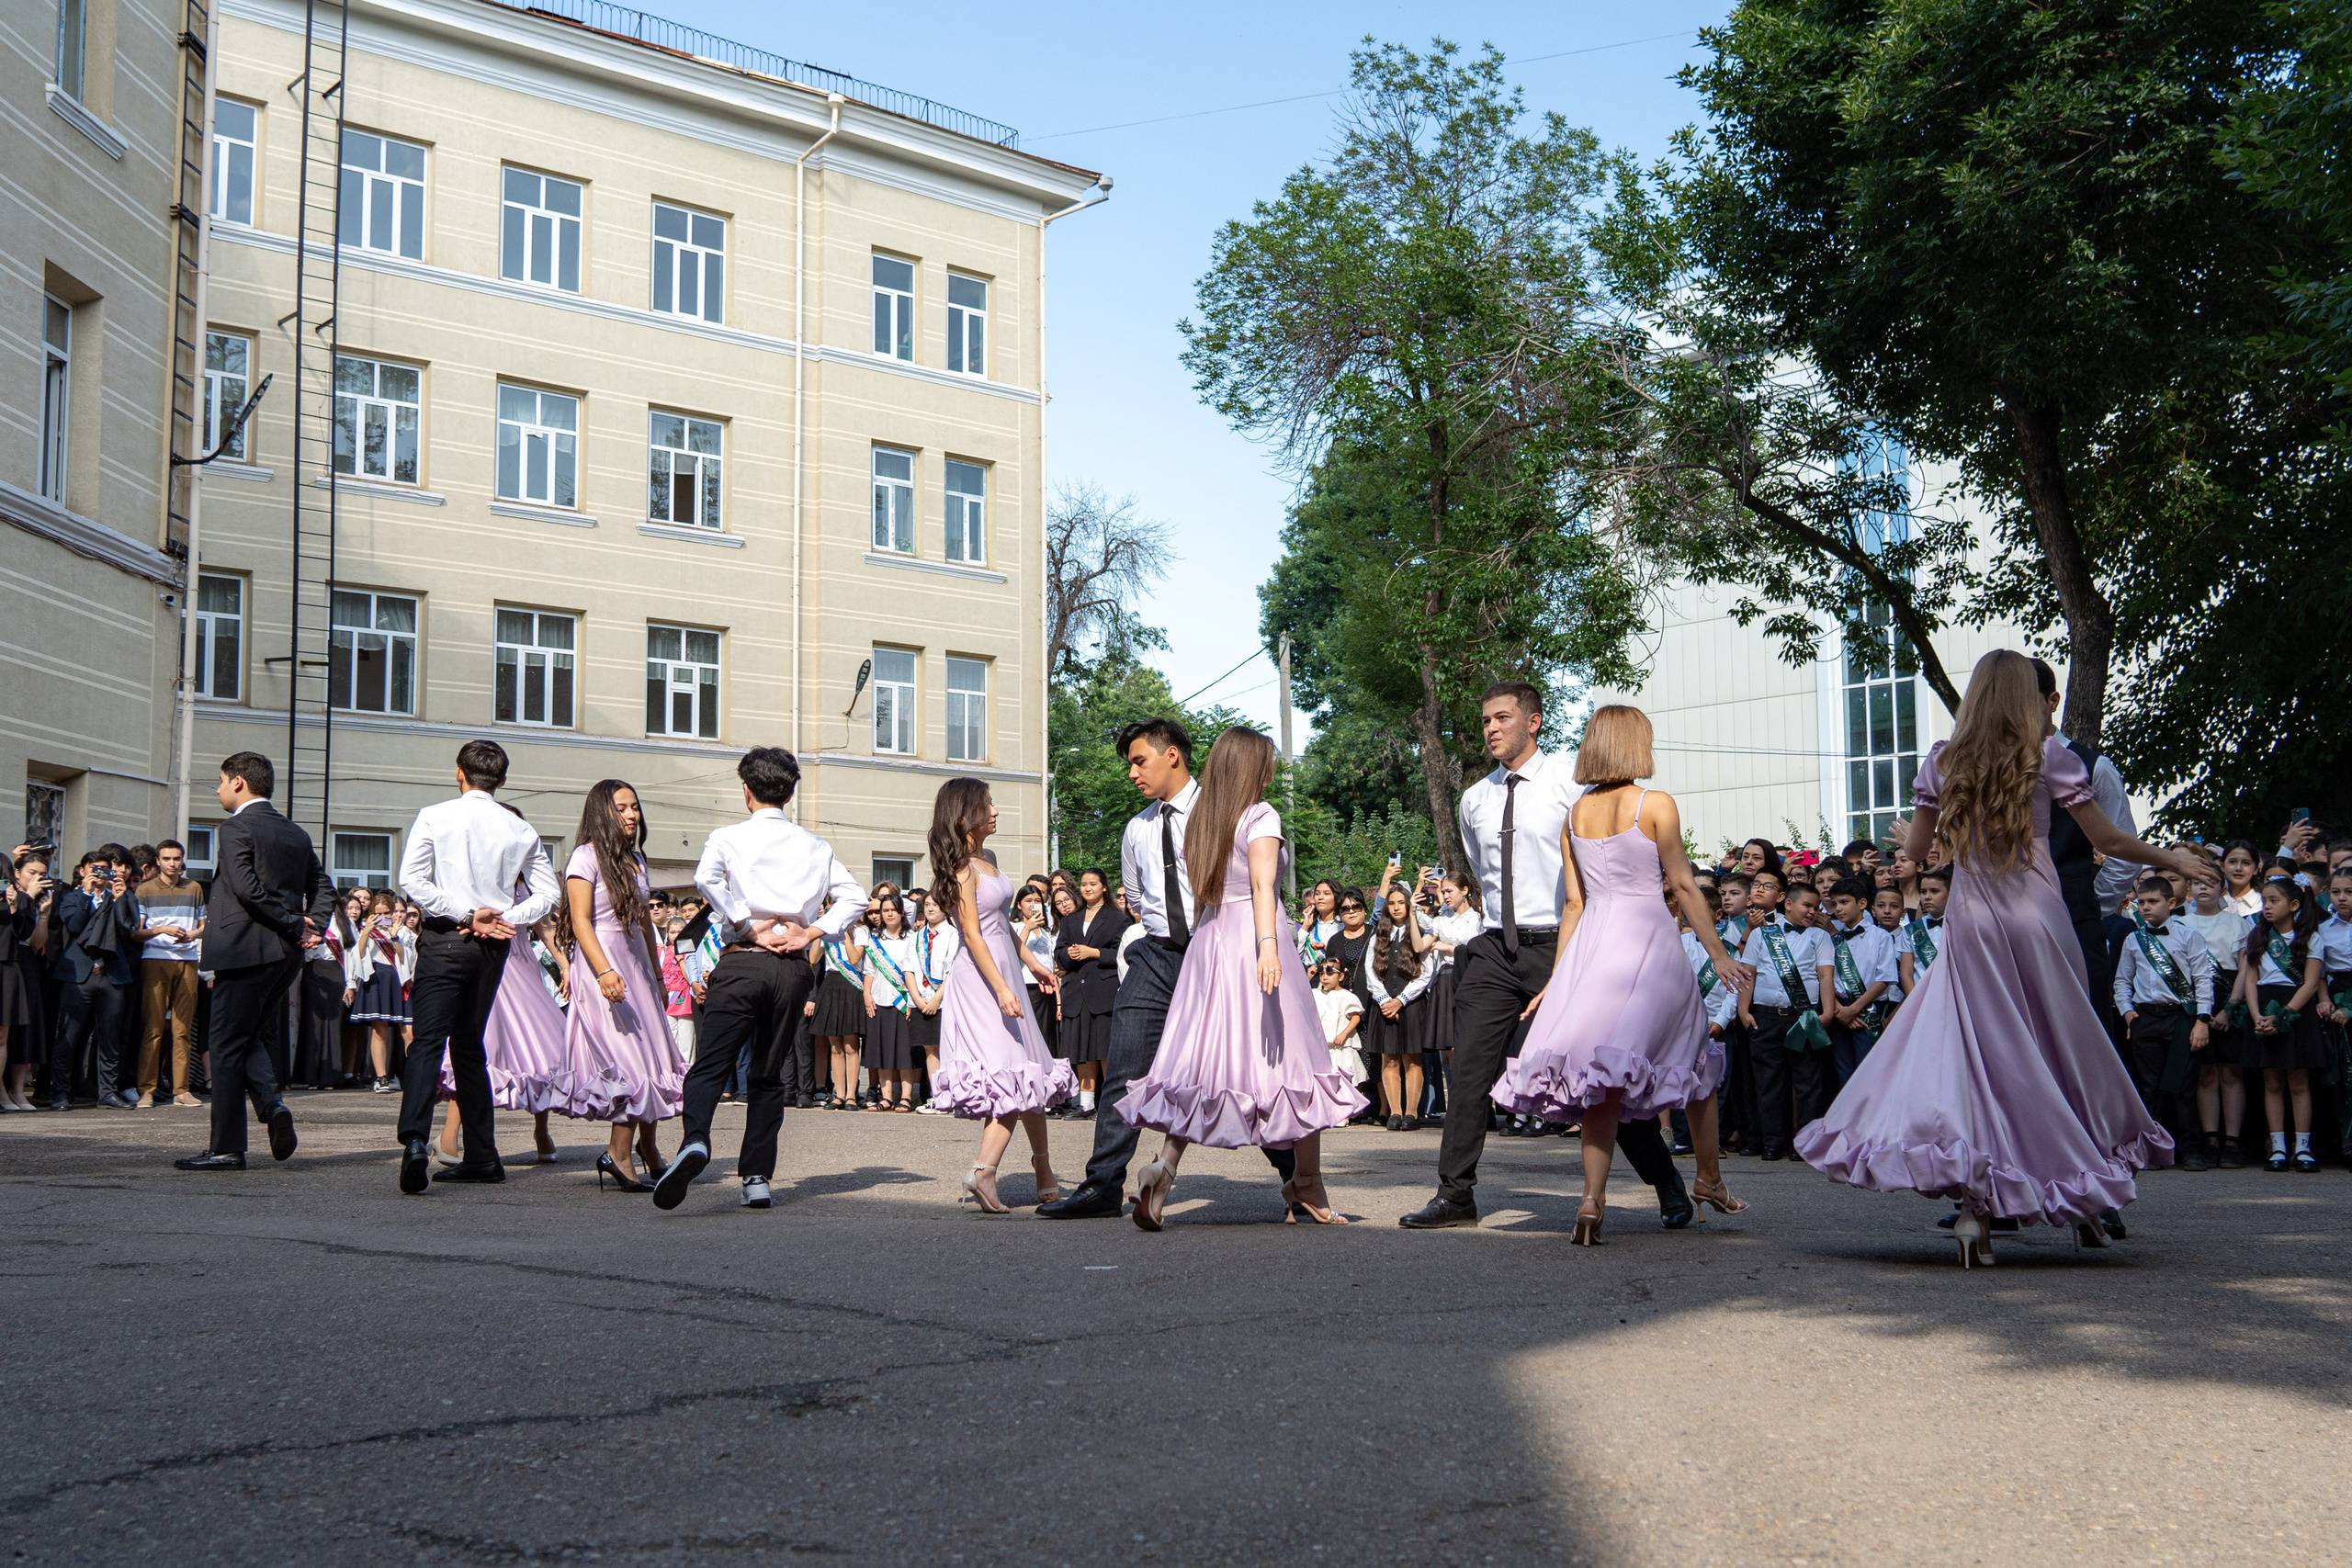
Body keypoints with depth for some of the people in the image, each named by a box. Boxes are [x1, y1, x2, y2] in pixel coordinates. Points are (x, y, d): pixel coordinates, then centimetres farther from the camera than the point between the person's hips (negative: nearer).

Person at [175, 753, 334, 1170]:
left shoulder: (235, 829, -8)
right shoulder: (296, 834, 15)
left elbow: (247, 889, -19)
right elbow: (323, 888, 12)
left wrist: (295, 926, -13)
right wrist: (311, 928, 0)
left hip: (246, 950, -7)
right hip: (286, 955, 8)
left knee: (226, 1045, 0)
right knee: (250, 1037, 20)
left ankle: (226, 1148, 2)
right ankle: (272, 1105, -4)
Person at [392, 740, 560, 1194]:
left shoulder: (434, 817, -1)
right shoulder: (520, 829, 7)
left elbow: (412, 880, -11)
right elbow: (547, 892, 5)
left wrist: (467, 914, -11)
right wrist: (506, 921, -2)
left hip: (445, 939, -4)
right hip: (493, 947, 4)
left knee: (427, 1040, -9)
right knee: (469, 1045, 15)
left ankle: (415, 1139, -31)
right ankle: (482, 1157, 15)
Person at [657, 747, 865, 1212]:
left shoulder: (728, 837, 3)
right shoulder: (815, 846, 14)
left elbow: (706, 877, -18)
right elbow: (854, 897, 6)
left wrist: (750, 929, -12)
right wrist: (810, 932, 1)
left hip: (742, 961, -3)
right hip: (793, 969, 3)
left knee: (709, 1066, -7)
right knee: (769, 1076, 12)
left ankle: (695, 1140, -35)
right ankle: (757, 1178, 8)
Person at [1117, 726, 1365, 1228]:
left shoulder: (1199, 822, 13)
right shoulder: (1260, 816, -5)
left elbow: (1202, 893, 14)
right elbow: (1262, 886, -19)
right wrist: (1268, 945, -29)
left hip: (1208, 940, 6)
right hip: (1251, 938, -6)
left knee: (1202, 1066, 5)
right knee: (1292, 1059, 4)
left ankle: (1164, 1165, -15)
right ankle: (1307, 1190, 10)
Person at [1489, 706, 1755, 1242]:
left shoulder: (1574, 814, 10)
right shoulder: (1655, 805, -4)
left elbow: (1573, 901, 10)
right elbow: (1683, 886, -4)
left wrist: (1557, 976, 13)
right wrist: (1719, 954, 1)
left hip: (1590, 943, 4)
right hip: (1647, 937, -4)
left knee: (1600, 1076, 2)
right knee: (1690, 1057, 14)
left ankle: (1594, 1198, -8)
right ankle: (1709, 1178, 23)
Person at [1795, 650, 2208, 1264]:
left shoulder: (1942, 760, 4)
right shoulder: (2047, 753, -2)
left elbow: (1916, 848, 8)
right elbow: (2106, 839, -1)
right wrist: (2171, 860, 14)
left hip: (1970, 923, 1)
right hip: (2036, 918, -1)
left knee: (1984, 1053, 2)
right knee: (2060, 1051, 11)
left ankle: (1978, 1207, -10)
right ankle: (2080, 1197, 21)